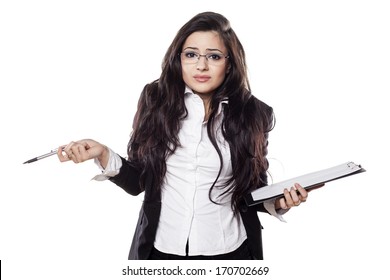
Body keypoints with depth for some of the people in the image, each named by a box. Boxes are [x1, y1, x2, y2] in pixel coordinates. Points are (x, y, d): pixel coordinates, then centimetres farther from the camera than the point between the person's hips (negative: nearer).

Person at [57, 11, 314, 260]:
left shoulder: (251, 114, -8)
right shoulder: (157, 101, -6)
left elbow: (253, 190, 2)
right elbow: (137, 182, -2)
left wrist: (278, 202, -17)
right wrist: (103, 154, -18)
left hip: (227, 251, 0)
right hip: (162, 247, 1)